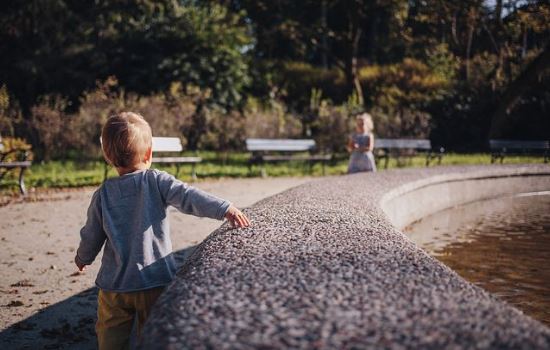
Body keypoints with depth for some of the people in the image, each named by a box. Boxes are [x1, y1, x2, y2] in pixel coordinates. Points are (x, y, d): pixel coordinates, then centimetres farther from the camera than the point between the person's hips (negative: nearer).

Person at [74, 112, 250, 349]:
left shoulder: (102, 195, -1)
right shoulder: (156, 181, -9)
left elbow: (91, 238, 6)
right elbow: (189, 197, -23)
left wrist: (82, 258, 26)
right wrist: (225, 209, -29)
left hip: (114, 284, 2)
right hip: (155, 281, -1)